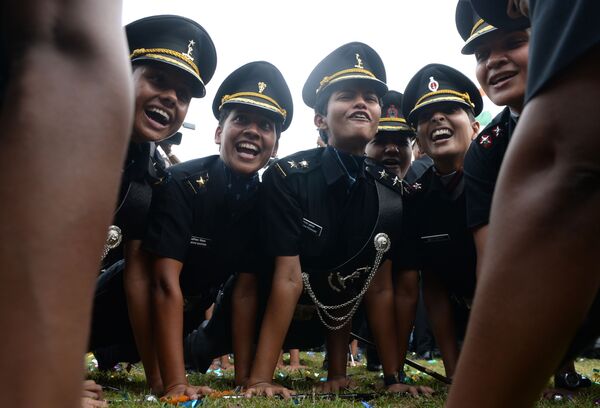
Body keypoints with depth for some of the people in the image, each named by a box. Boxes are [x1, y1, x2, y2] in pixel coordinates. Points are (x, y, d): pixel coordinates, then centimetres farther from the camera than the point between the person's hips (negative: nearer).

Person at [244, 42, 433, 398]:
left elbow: (380, 287, -11)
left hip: (334, 314, 2)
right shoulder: (287, 176, -25)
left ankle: (337, 372, 5)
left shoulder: (390, 189, -13)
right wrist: (260, 380, -35)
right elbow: (288, 278, -30)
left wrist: (393, 379, -14)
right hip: (279, 319, -1)